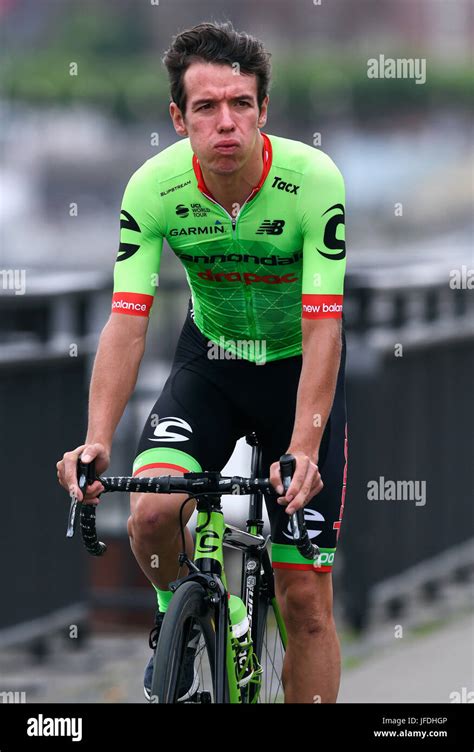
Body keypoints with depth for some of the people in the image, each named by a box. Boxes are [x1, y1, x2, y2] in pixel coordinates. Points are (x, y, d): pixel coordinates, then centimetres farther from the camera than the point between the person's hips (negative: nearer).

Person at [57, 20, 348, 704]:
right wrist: (97, 441, -39)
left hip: (299, 367, -1)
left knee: (306, 601, -4)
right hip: (210, 360, 1)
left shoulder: (315, 180, -27)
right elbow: (127, 322, -25)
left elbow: (323, 327, -29)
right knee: (152, 515, -26)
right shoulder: (155, 187, -22)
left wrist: (303, 450, -41)